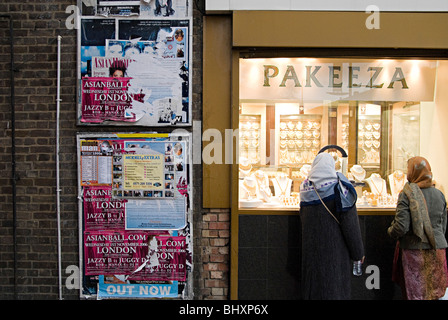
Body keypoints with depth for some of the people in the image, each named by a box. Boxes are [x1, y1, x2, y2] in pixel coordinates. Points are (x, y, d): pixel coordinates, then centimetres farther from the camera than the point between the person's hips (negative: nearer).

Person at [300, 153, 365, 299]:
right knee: (335, 287, 5)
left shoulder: (306, 186, 4)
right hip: (334, 247, -4)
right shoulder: (338, 184, -10)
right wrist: (358, 252, -2)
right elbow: (350, 221, -11)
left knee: (312, 284, 13)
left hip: (310, 246, 4)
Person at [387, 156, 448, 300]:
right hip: (436, 250, 5)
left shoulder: (406, 194, -13)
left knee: (415, 293, 6)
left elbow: (401, 227, -16)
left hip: (414, 250, -4)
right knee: (435, 291, 15)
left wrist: (390, 231, 4)